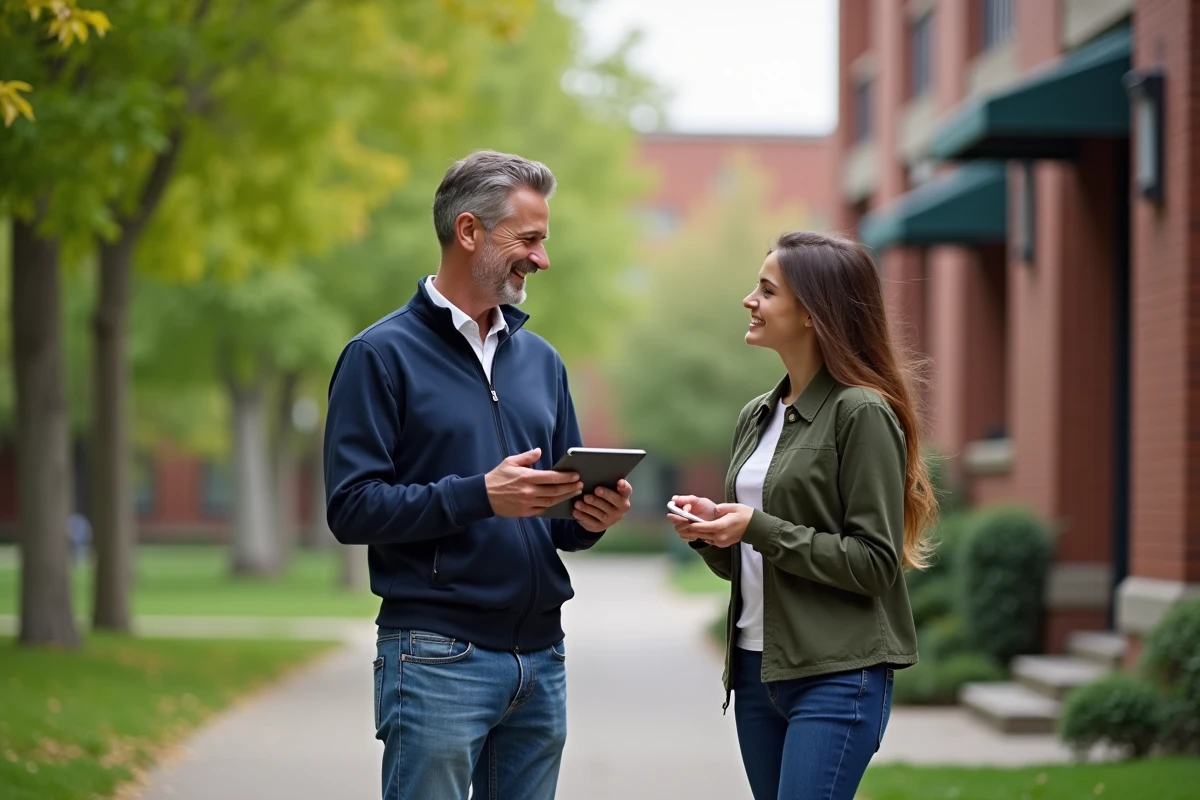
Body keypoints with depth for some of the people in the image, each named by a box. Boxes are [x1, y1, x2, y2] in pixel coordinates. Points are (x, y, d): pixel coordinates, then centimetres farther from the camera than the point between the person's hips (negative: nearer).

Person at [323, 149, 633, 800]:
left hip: (541, 658, 6)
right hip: (436, 659, -6)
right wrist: (481, 496, -22)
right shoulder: (382, 354, -5)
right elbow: (352, 507, -13)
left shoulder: (540, 358, 15)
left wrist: (592, 515, -4)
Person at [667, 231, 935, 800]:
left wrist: (760, 529, -18)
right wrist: (710, 530, -1)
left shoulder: (862, 413, -10)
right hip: (756, 667, 8)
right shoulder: (756, 416, 13)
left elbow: (876, 561, -14)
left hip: (837, 676, -8)